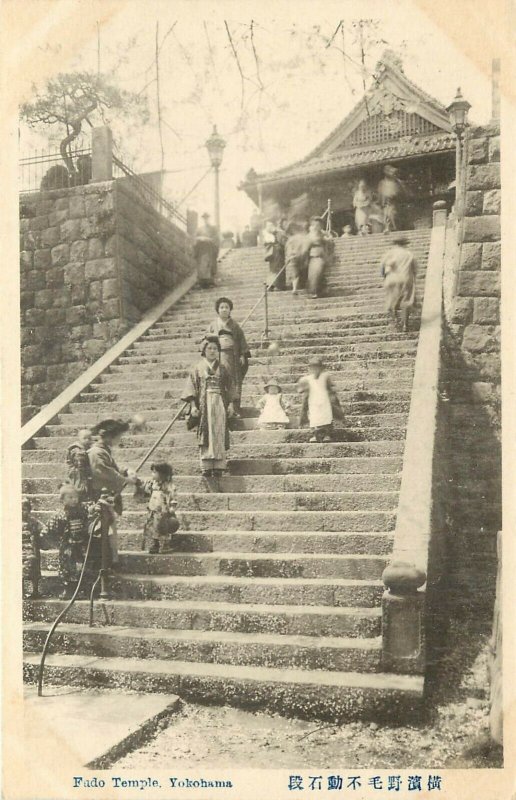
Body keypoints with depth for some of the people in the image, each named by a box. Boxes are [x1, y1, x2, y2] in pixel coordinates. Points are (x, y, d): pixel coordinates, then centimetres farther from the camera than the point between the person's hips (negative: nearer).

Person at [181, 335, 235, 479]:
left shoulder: (222, 369, 13)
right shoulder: (197, 368, 7)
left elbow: (229, 388, 12)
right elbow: (191, 388, 2)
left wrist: (230, 404, 1)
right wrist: (193, 406, -8)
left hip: (219, 404, 2)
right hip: (204, 404, -1)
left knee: (219, 435, -3)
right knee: (205, 434, -6)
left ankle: (218, 466, -3)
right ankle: (206, 467, -6)